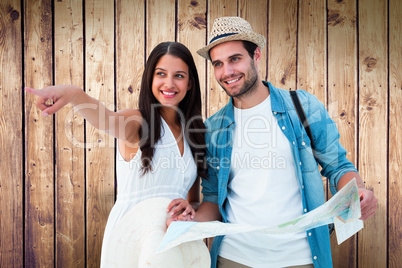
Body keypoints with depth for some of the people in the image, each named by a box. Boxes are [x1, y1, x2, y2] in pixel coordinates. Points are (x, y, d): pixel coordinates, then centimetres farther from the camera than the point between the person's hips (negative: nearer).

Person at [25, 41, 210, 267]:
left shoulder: (193, 133, 6)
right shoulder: (136, 122, -8)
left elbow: (194, 200, 10)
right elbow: (105, 119, -32)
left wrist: (189, 207, -13)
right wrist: (73, 94, -52)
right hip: (128, 238, -4)